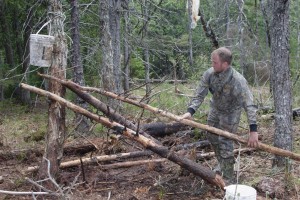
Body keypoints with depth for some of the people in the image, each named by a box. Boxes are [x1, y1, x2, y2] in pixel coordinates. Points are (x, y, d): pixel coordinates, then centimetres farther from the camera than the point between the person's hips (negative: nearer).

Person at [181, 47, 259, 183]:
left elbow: (249, 105, -39)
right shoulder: (209, 73, -21)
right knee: (212, 136, 18)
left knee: (225, 143, -7)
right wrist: (190, 111, -33)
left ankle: (228, 180, 9)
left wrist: (253, 130, -47)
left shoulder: (238, 80, -36)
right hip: (215, 109, 6)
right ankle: (221, 165, 44)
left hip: (230, 113, -6)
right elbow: (200, 94, -17)